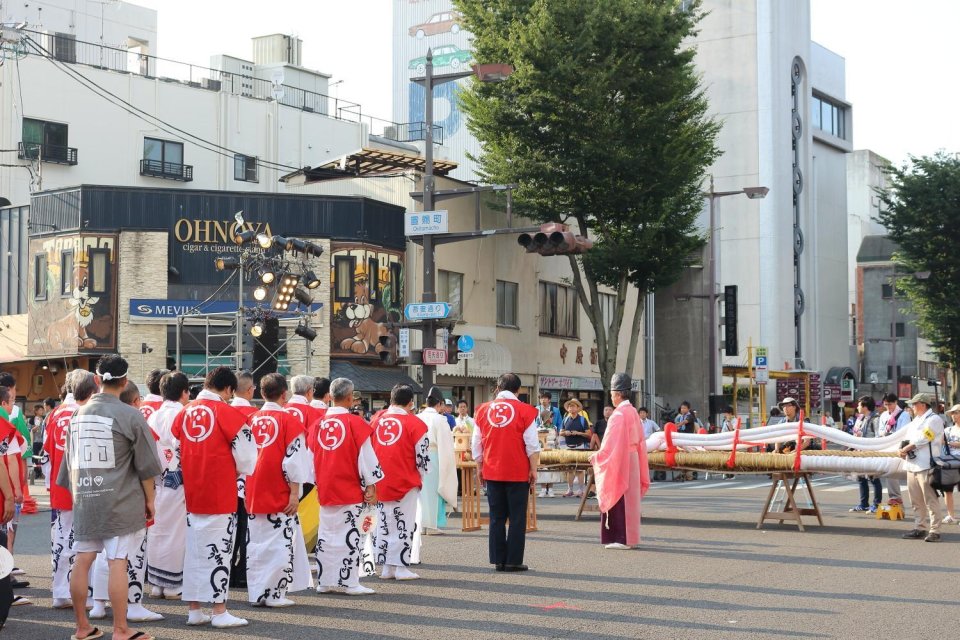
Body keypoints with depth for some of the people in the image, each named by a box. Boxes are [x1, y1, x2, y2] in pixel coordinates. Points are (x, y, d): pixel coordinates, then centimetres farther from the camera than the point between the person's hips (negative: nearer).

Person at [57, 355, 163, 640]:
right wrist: (149, 499, 5)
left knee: (83, 560, 10)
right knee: (117, 563, -3)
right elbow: (145, 465, -6)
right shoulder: (130, 416, -9)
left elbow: (70, 461, 16)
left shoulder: (79, 414, 8)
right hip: (121, 501, -5)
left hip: (84, 499, 5)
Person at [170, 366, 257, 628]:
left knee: (195, 549, 13)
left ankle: (194, 610, 19)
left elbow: (176, 451, 12)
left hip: (192, 493, 6)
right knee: (218, 550, 1)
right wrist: (237, 472, 11)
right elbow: (246, 454, -8)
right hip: (221, 493, -5)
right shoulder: (227, 413, -12)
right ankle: (220, 612, 4)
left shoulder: (184, 413, 5)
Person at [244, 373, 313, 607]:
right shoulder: (289, 420, -9)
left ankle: (256, 593, 16)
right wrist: (294, 493, -7)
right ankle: (275, 594, 1)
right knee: (281, 543, 2)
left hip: (254, 493, 5)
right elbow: (293, 461, -12)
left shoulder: (252, 419, 6)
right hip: (280, 495, -5)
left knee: (256, 544, 12)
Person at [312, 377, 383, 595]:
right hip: (350, 490, -5)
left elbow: (313, 457, 11)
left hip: (325, 489, 5)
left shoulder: (319, 423, 4)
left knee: (326, 535, 11)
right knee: (349, 535, 0)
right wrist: (371, 486, -2)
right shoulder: (355, 423, -10)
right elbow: (366, 456, -9)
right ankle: (348, 582, 1)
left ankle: (325, 581, 15)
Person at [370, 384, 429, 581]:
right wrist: (420, 478, 13)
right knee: (405, 524, 4)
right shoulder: (415, 423, -8)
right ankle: (401, 567, 3)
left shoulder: (376, 420, 6)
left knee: (384, 523, 13)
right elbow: (423, 457, -6)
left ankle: (386, 567, 16)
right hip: (406, 482, -5)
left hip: (380, 483, 5)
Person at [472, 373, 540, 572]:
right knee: (517, 519, 3)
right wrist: (533, 469, 2)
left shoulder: (483, 410, 4)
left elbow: (476, 444, 9)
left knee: (496, 518, 10)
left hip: (492, 473, 3)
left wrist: (479, 467, 19)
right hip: (518, 473, -3)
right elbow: (532, 445, -6)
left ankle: (498, 560, 11)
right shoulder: (524, 410, -6)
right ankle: (514, 561, 3)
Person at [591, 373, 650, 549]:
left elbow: (611, 443, -20)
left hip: (619, 461, -9)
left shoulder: (618, 414, -18)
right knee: (630, 498, 12)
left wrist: (596, 456, -9)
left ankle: (621, 539, -1)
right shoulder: (633, 413, 9)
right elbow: (640, 441, 15)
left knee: (619, 499, -3)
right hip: (633, 460, 9)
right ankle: (630, 537, 18)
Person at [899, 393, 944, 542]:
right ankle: (920, 528, 18)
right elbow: (906, 438, 19)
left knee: (931, 500, -8)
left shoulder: (934, 420, -5)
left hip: (926, 466, -9)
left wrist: (906, 449, -8)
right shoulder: (915, 421, 22)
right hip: (912, 466, 9)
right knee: (916, 501, 12)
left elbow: (922, 439, -15)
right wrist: (903, 450, -2)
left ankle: (934, 531, -7)